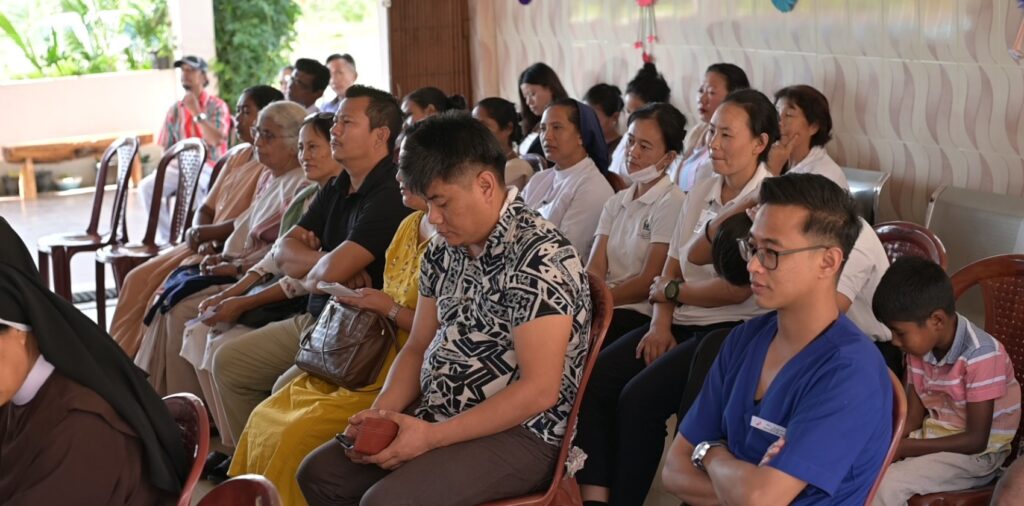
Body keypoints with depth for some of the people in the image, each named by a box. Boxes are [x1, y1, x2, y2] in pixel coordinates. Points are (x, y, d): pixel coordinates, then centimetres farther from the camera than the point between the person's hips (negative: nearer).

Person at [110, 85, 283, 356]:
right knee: (137, 280, 0)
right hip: (205, 245, 9)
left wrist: (206, 232, -11)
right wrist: (197, 233, -3)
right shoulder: (237, 159, 19)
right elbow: (206, 208, 19)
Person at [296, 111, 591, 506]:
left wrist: (432, 436, -21)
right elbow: (419, 346, 15)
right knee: (318, 473, 6)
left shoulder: (538, 257, -20)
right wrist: (382, 410, -5)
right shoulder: (444, 252, 6)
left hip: (518, 435, -8)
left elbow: (539, 390, -24)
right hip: (438, 418, 9)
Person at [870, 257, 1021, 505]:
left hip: (978, 454, -7)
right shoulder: (921, 346, -3)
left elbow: (976, 440, -22)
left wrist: (904, 448, -23)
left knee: (885, 484, -26)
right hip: (933, 437, 7)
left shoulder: (981, 356, -25)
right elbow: (912, 416, 2)